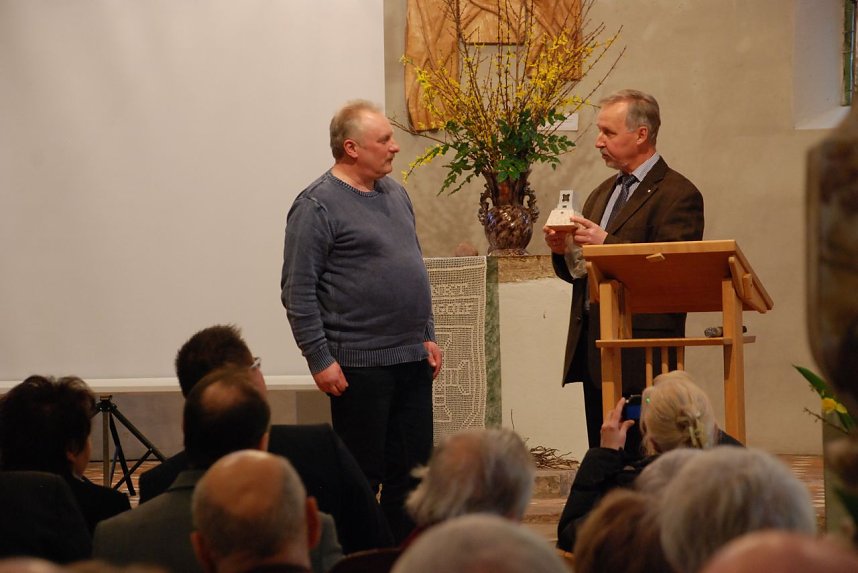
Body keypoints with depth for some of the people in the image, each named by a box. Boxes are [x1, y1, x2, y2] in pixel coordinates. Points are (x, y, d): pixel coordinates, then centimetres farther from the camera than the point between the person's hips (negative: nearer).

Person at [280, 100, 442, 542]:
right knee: (362, 475, -1)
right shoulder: (318, 206, -11)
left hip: (412, 359, 8)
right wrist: (319, 359, -16)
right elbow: (298, 290, -13)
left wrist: (427, 336, 17)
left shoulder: (395, 194, 13)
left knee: (412, 469, 9)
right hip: (360, 365, -7)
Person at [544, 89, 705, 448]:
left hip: (640, 349, -8)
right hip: (591, 345, 8)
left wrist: (607, 243, -20)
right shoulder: (603, 193, 21)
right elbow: (577, 270, 24)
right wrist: (562, 250, 1)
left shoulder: (677, 194, -6)